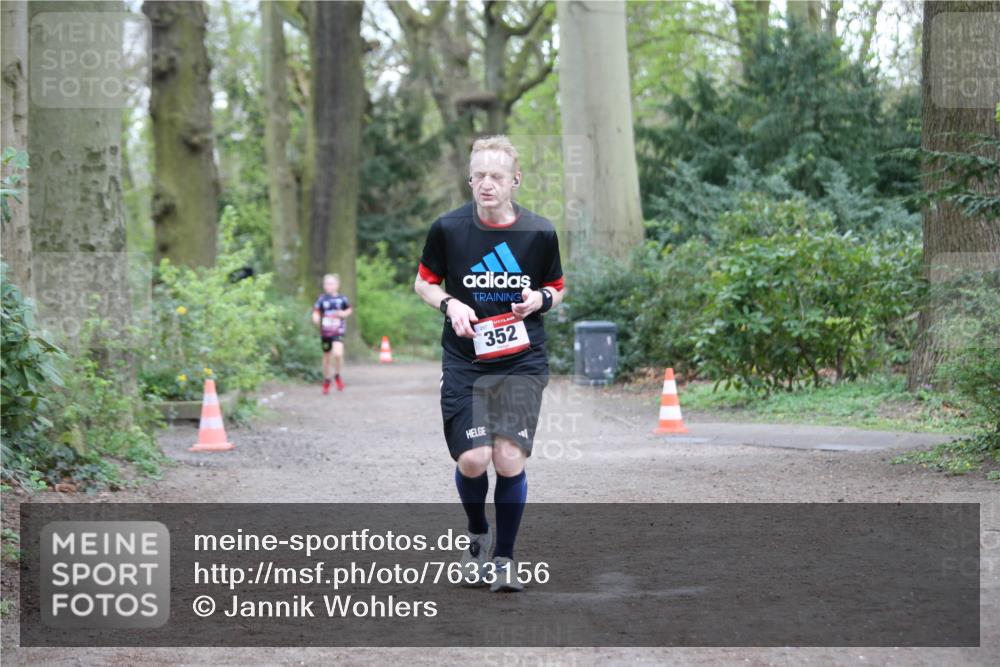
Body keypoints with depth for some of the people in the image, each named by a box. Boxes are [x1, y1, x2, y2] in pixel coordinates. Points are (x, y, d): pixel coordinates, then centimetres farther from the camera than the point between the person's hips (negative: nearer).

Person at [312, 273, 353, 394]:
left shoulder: (342, 298, -1)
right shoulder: (322, 299, -1)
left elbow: (350, 309, 14)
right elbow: (316, 312, -5)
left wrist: (344, 314, -7)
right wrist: (316, 319, -26)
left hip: (338, 331, -2)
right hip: (325, 332, 2)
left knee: (338, 354, -24)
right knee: (327, 357, 12)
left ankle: (337, 375, 2)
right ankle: (326, 381, 32)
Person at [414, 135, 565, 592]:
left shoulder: (540, 233, -2)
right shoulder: (448, 229, -3)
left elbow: (556, 288, 13)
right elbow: (424, 283, 10)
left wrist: (540, 299, -10)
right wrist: (450, 304, -11)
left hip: (522, 363, 0)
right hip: (465, 362, 0)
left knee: (510, 460, -10)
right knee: (473, 460, -10)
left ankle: (504, 557, 11)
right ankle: (477, 535, 22)